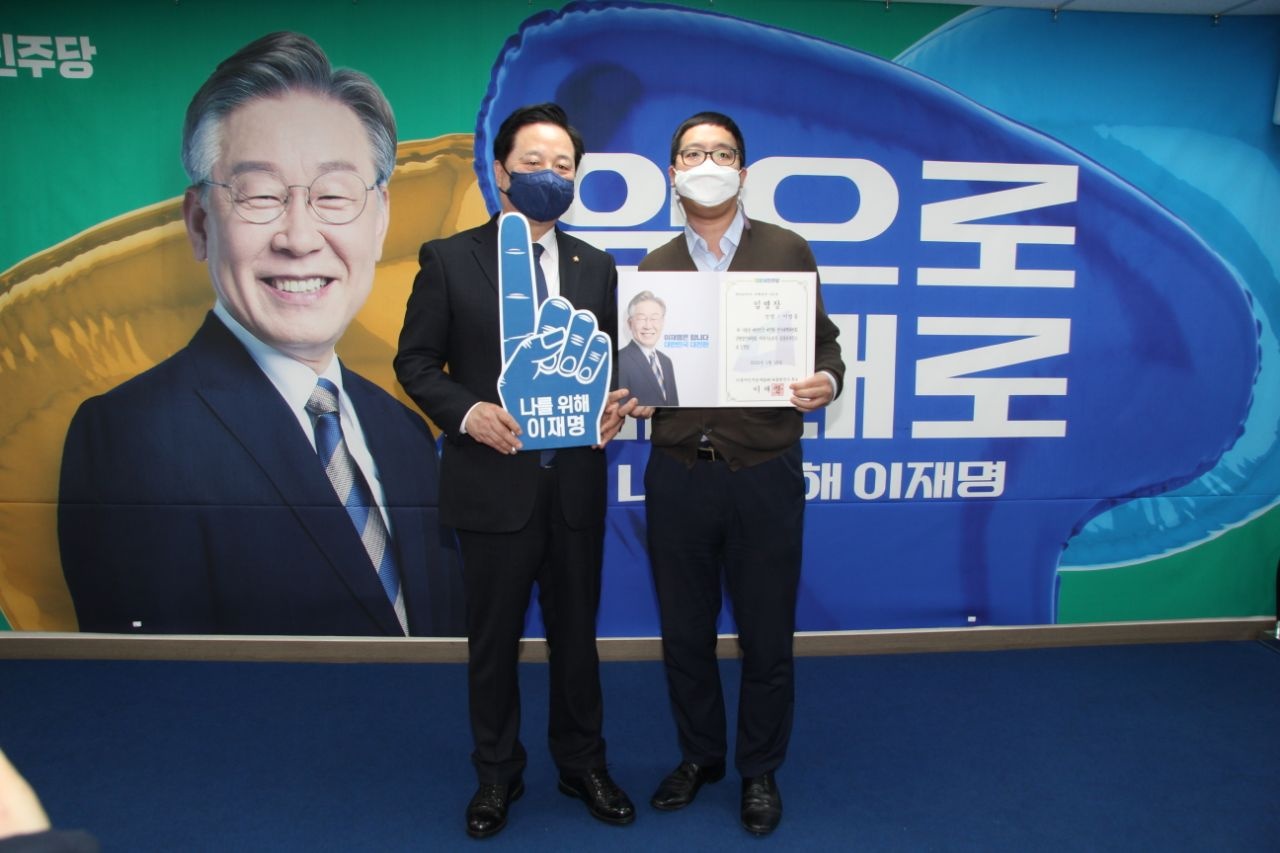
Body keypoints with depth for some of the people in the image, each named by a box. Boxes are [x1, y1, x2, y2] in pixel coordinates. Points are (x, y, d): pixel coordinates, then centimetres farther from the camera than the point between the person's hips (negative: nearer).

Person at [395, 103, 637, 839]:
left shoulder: (597, 268, 7)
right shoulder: (449, 259, -2)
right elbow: (415, 362, -2)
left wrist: (615, 404, -11)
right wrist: (468, 413, -18)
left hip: (576, 483, 3)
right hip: (493, 482, -2)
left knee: (576, 633, 15)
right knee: (494, 639, 13)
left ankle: (583, 765, 35)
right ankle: (498, 774, 33)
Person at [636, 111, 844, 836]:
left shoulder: (788, 252, 2)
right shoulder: (653, 268, 9)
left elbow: (824, 341, 2)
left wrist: (827, 380, -19)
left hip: (765, 474, -2)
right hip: (678, 473, 3)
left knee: (766, 637, 10)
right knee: (684, 633, 15)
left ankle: (760, 771, 32)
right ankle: (699, 755, 38)